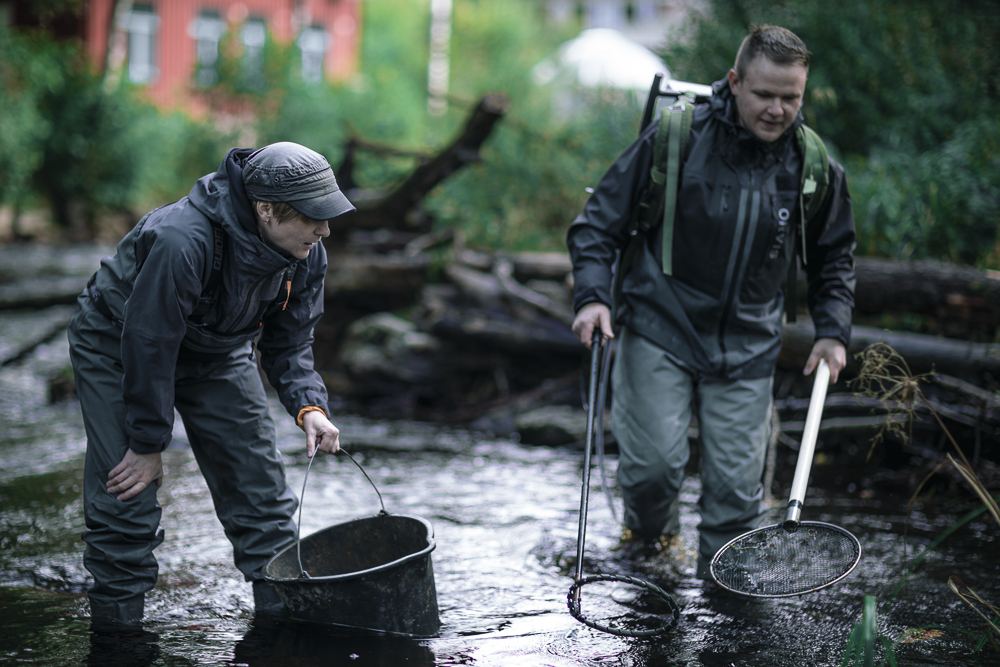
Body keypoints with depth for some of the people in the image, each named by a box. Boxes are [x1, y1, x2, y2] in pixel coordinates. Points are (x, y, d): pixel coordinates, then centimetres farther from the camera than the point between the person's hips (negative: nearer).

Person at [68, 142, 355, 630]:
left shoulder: (305, 257, -18)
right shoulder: (182, 241, -40)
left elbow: (289, 344, -5)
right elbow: (148, 344, -32)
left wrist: (309, 406, -25)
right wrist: (148, 445, -23)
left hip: (218, 352, 6)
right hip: (118, 347, -6)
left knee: (258, 480, 2)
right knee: (126, 493, -10)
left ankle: (285, 607, 12)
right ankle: (117, 621, 5)